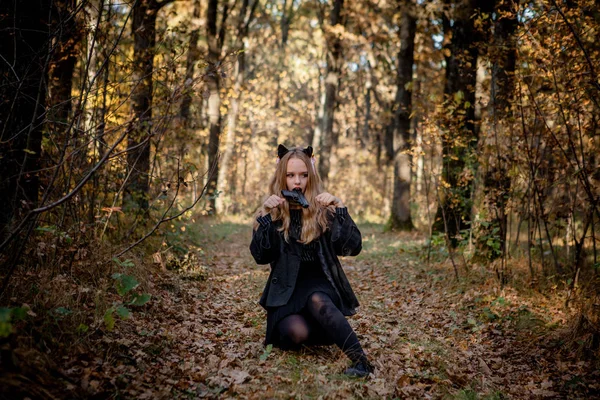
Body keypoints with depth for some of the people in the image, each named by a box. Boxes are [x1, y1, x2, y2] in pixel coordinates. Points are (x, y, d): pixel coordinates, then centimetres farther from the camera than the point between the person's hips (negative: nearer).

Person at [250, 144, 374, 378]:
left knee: (317, 301, -37)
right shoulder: (271, 212, 4)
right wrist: (266, 215, -19)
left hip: (319, 285, 0)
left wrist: (339, 207, -21)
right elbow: (260, 256, -9)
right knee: (296, 332, -31)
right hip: (286, 290, 1)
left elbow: (353, 248, -12)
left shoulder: (323, 210, 0)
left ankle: (360, 359, -36)